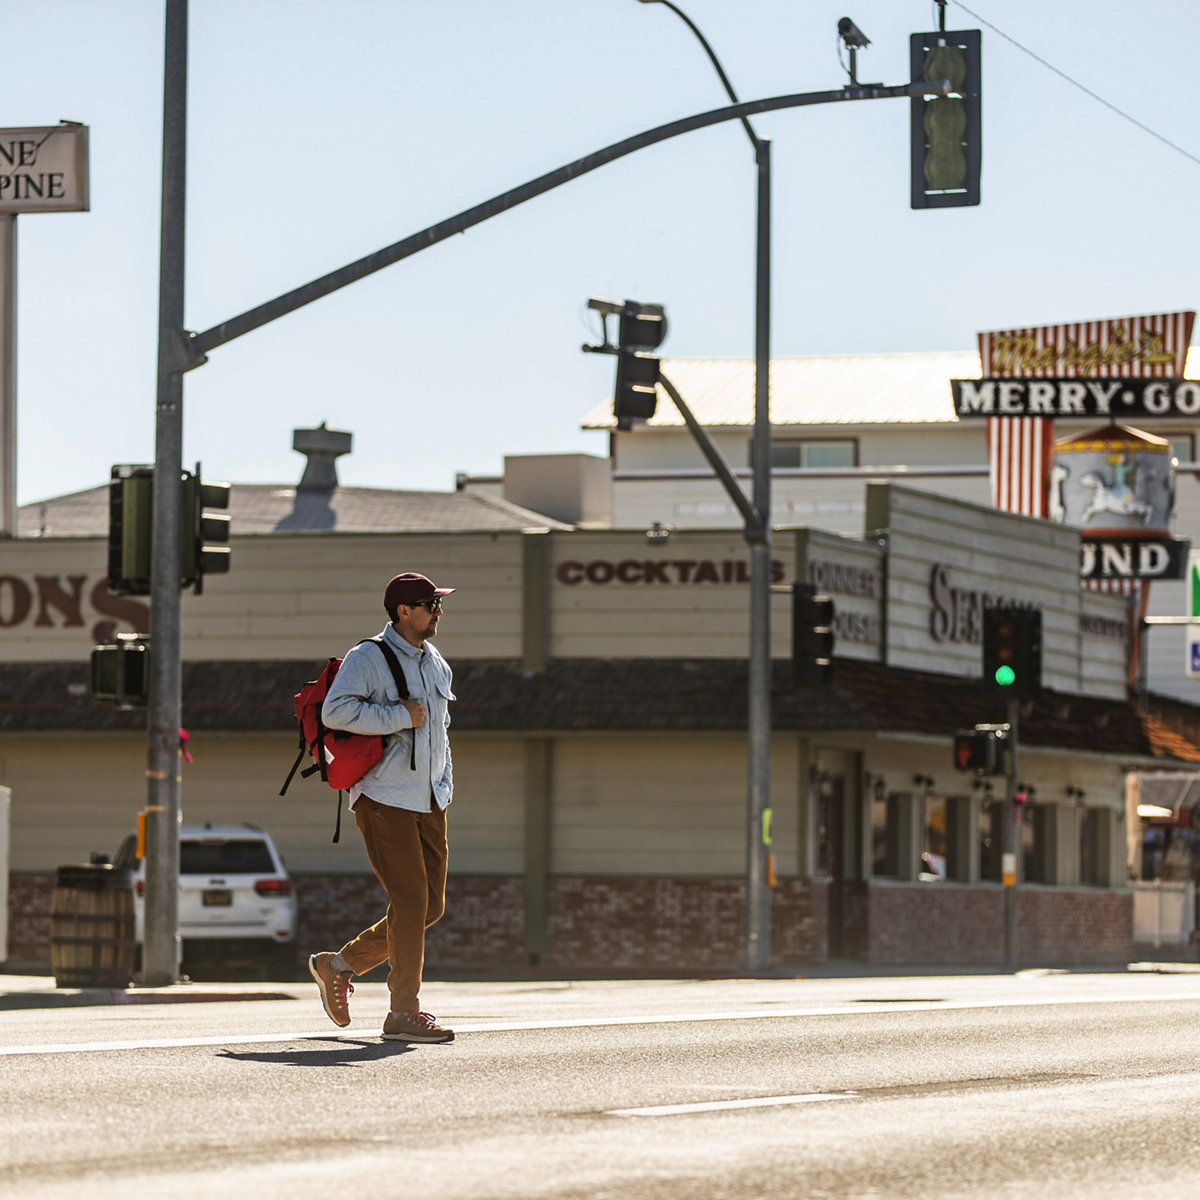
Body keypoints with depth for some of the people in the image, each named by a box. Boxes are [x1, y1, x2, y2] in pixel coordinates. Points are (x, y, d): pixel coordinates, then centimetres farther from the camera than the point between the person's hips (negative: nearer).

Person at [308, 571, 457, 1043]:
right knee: (410, 901, -12)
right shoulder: (367, 659, -9)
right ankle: (403, 1013, -6)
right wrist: (401, 716, -21)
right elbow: (335, 711, -24)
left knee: (430, 905, 6)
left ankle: (340, 965, 21)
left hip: (429, 801, 8)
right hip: (384, 800, -8)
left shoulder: (437, 665, 16)